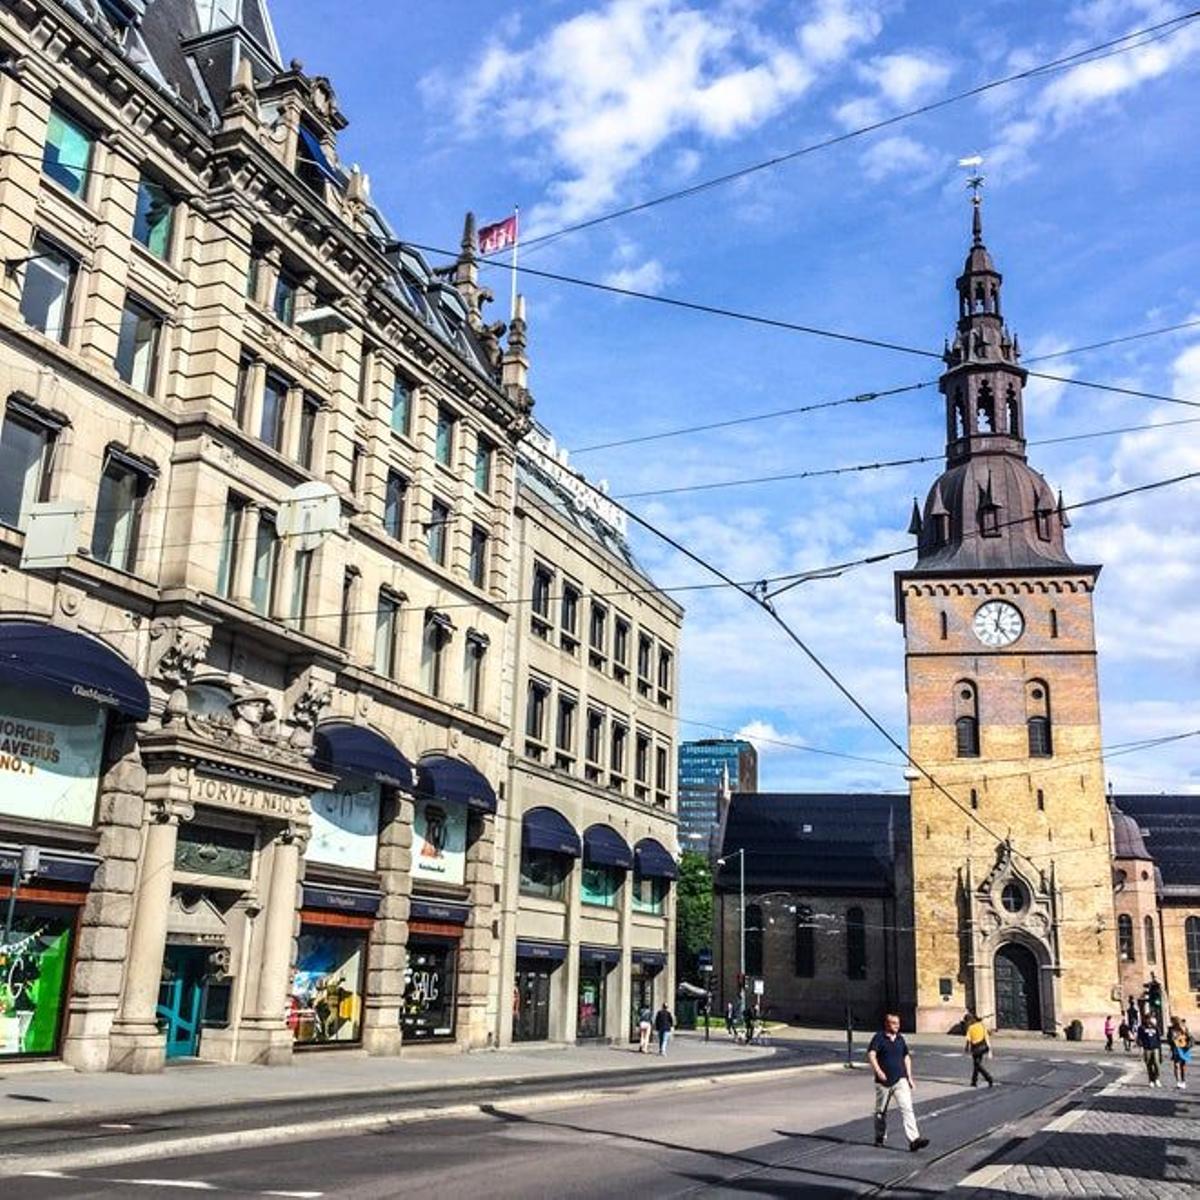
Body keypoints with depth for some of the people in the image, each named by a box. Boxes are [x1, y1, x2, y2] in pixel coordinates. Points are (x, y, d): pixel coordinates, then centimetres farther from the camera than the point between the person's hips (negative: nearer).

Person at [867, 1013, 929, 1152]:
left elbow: (906, 1057, 20)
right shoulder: (879, 1038, -7)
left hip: (900, 1080, 3)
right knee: (881, 1111, 11)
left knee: (907, 1108, -11)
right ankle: (880, 1137, 30)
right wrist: (878, 1071, -30)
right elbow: (871, 1055, -17)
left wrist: (909, 1077, 15)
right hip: (883, 1082, -3)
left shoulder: (900, 1038, 10)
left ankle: (914, 1139, -18)